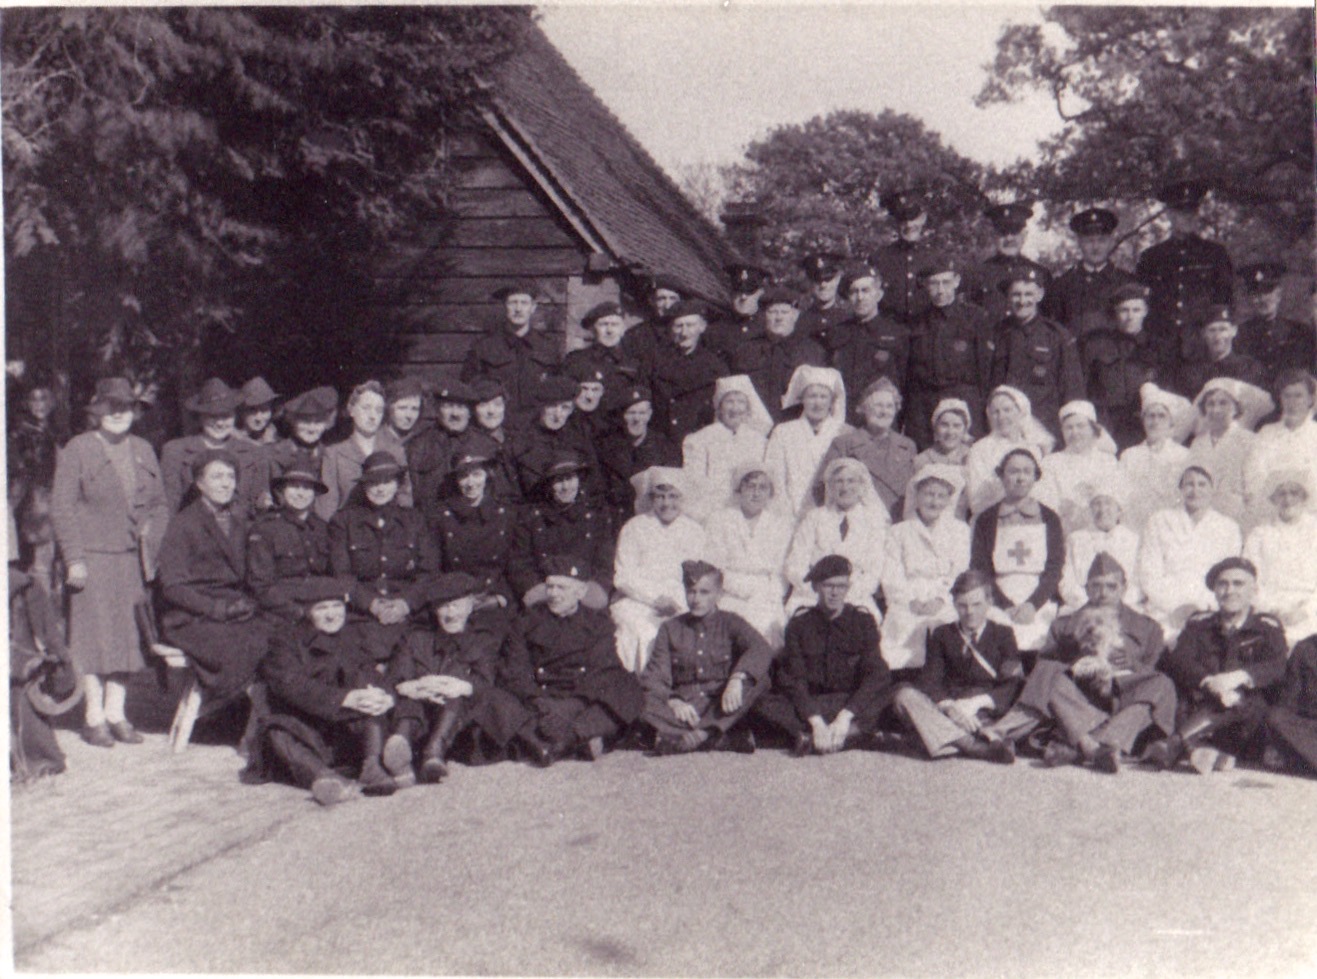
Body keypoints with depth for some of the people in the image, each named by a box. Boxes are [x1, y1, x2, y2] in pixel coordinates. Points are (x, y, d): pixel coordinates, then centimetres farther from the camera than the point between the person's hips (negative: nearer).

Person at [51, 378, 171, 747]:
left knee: (127, 636, 6)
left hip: (133, 559, 5)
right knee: (95, 636, -3)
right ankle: (94, 719, 5)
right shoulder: (77, 450, 0)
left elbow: (159, 504, 17)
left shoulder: (143, 450, 14)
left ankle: (116, 713, 15)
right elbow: (61, 508, -4)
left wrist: (154, 549, 6)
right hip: (92, 559, -4)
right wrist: (73, 559, -10)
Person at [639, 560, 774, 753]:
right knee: (649, 707, -30)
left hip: (724, 709, 0)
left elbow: (761, 649, -10)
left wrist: (737, 678, -31)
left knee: (760, 679, -27)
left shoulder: (730, 622, 10)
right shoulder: (670, 628, 15)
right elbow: (654, 677, 3)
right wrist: (673, 701, -20)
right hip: (684, 706, 0)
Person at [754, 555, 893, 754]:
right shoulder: (800, 622, 0)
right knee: (765, 703, -28)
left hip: (851, 704, 0)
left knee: (884, 693, -31)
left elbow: (876, 674, -11)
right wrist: (816, 721, -25)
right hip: (807, 704, 0)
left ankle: (809, 739, -33)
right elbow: (793, 679, -9)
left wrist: (845, 716, -25)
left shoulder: (862, 620, 0)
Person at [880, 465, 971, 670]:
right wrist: (912, 601, -11)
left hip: (947, 606, 1)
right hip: (907, 609, -1)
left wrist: (940, 600, -9)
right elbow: (891, 578, 8)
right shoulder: (899, 532, 18)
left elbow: (961, 573, 8)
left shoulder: (959, 530, 20)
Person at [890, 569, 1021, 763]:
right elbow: (930, 679, 1)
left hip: (988, 714, -1)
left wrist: (979, 702, -20)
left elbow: (1015, 683, -1)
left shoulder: (1003, 634, 15)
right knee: (905, 694, -28)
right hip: (944, 713, 1)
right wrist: (949, 706, -22)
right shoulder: (942, 634, 18)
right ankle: (974, 747, -44)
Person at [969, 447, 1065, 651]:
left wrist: (1032, 605, -11)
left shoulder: (1049, 519, 15)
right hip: (1000, 608, 0)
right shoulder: (986, 520, 14)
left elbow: (1054, 570, 6)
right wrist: (1008, 607, -10)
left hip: (1040, 606, 1)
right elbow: (980, 570, 5)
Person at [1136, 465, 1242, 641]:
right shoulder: (1159, 522, 12)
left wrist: (1201, 606, -8)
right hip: (1165, 616, -1)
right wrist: (1176, 608, -8)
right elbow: (1149, 577, 5)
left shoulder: (1228, 528, 16)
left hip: (1209, 612, 1)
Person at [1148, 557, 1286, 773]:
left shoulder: (1268, 628, 12)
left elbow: (1277, 668, -7)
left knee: (1254, 705, -35)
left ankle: (1177, 743, -47)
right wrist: (1209, 683, -23)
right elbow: (1178, 660, -2)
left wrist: (1238, 677, -27)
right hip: (1200, 706, 2)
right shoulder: (1199, 624, 17)